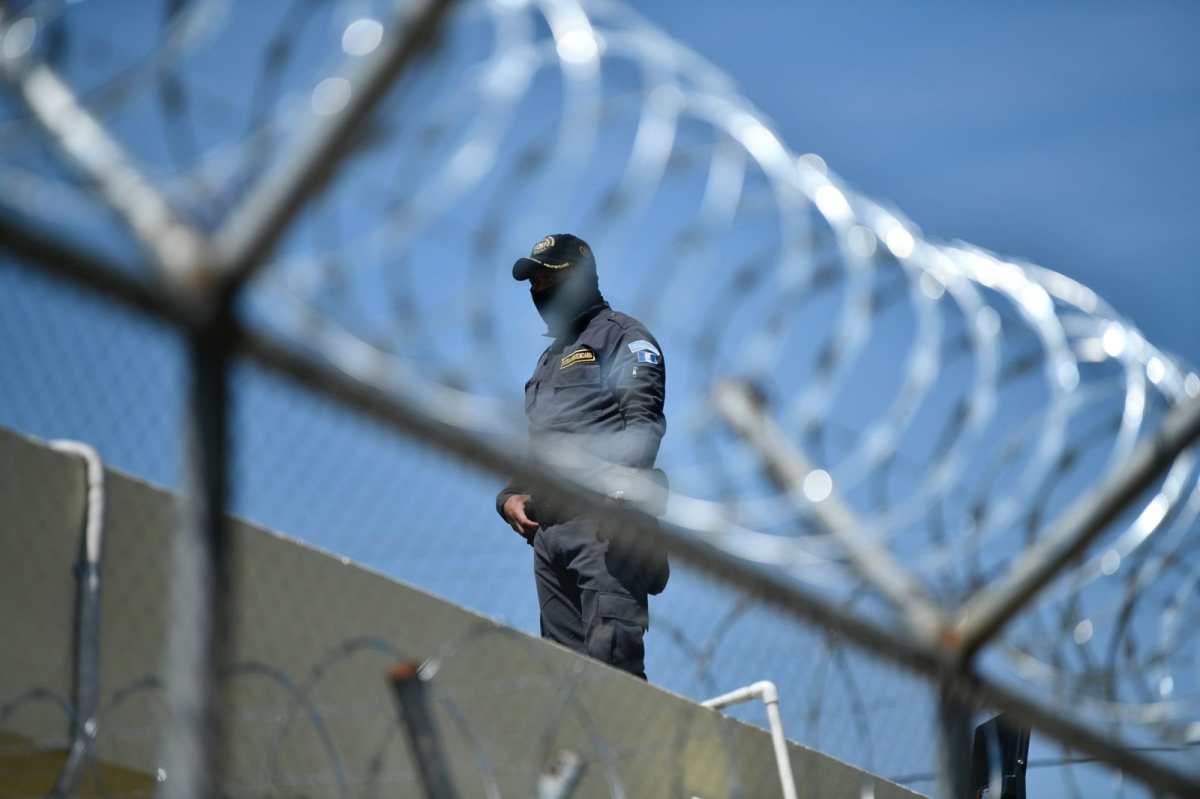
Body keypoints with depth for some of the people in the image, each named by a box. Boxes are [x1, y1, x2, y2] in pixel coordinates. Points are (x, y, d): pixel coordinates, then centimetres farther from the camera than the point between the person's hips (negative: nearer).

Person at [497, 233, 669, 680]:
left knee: (611, 651, -20)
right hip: (548, 527, 8)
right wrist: (510, 497, 11)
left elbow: (644, 423, -7)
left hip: (603, 522, -8)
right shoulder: (548, 361, 33)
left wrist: (616, 486, -23)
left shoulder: (620, 336, 7)